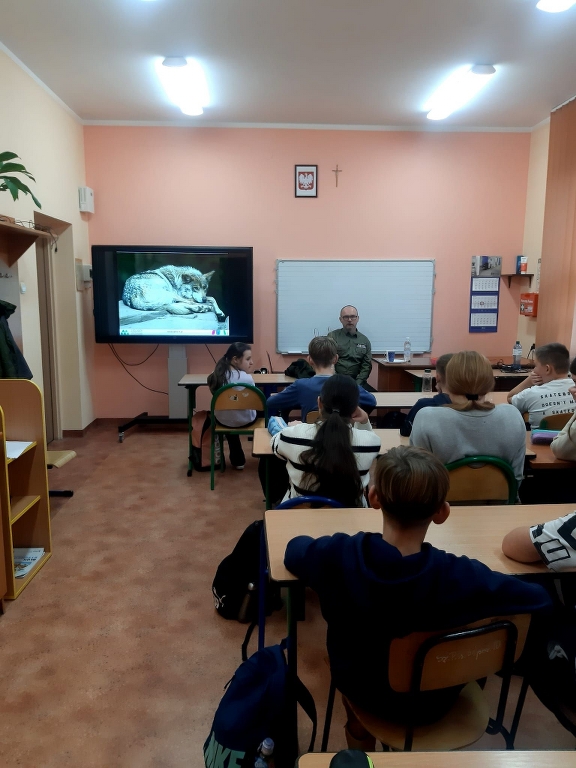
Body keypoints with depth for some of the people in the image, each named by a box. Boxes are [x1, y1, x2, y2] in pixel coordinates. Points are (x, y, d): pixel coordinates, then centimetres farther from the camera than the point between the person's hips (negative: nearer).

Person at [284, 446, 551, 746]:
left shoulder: (336, 555, -30)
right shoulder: (461, 577, -33)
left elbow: (293, 549, -7)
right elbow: (541, 598, -17)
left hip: (360, 690, 1)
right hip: (432, 704, 0)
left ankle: (359, 731, 49)